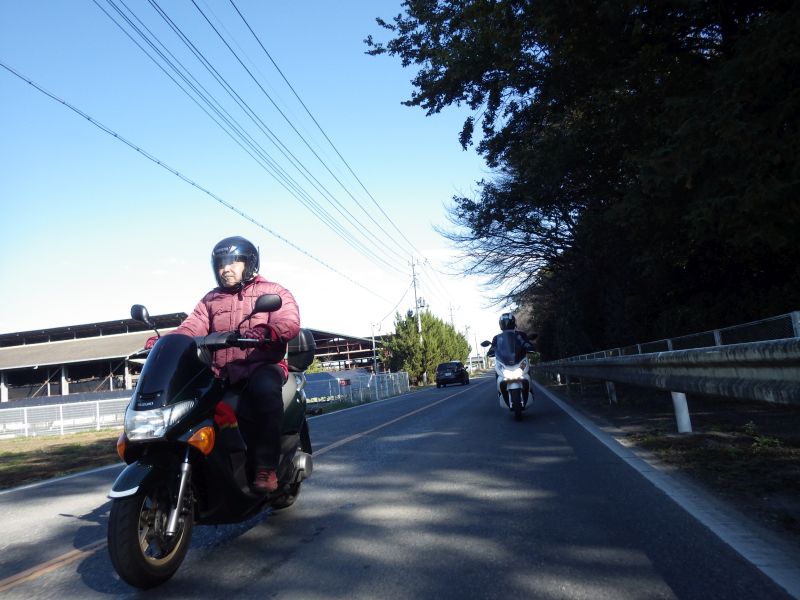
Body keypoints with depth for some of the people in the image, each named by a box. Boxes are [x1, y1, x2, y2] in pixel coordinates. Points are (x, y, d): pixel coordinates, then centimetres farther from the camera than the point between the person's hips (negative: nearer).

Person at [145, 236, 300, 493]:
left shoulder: (274, 292, 8)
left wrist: (264, 332, -33)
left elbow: (290, 322, -12)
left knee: (265, 388, -38)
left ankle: (267, 466, -30)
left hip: (264, 367, -5)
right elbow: (190, 328, 7)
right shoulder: (210, 300, 24)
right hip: (222, 376, 5)